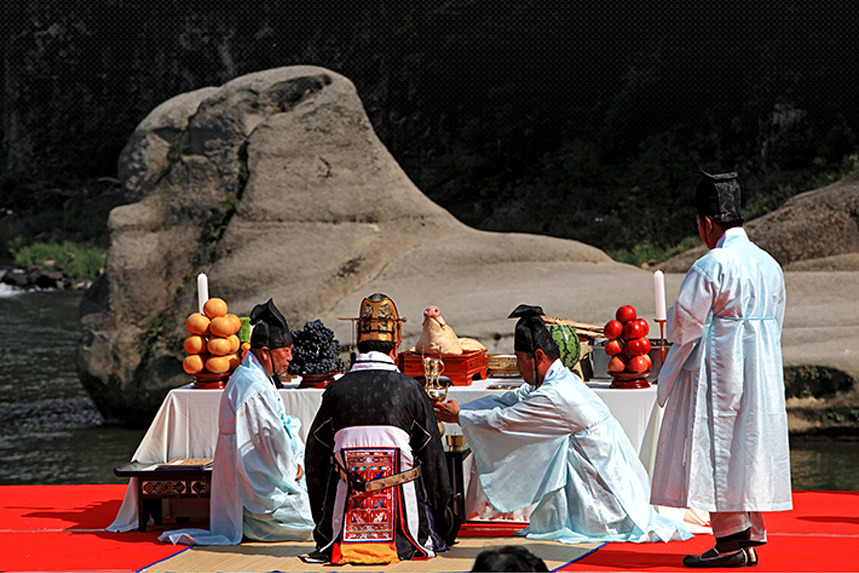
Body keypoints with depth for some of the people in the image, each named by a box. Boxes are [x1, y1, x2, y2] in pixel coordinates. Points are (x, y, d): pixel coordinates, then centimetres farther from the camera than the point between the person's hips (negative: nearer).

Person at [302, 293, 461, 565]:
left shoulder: (336, 391, 1)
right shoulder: (410, 390, -4)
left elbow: (315, 457, 10)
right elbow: (432, 456, 3)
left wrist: (322, 520, 24)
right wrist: (444, 521, 16)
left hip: (345, 525, 2)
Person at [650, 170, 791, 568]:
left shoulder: (710, 267, -16)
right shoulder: (770, 265, 8)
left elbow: (684, 326, -13)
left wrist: (674, 323, 8)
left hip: (719, 374, -7)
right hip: (762, 375, 7)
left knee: (719, 449, -1)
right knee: (752, 447, 12)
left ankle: (730, 540, -1)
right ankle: (752, 535, 16)